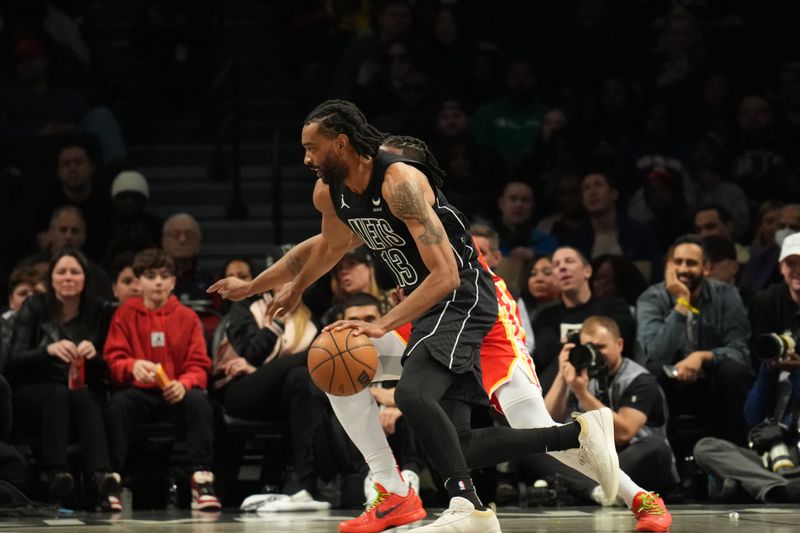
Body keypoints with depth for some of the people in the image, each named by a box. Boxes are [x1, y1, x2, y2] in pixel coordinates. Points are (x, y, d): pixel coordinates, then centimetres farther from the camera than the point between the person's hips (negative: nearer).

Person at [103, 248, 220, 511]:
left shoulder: (187, 317, 8)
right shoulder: (125, 314, 7)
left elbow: (199, 364, 4)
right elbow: (113, 359, -1)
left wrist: (184, 384, -20)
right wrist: (133, 366, -26)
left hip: (176, 393, 1)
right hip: (138, 392, -1)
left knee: (198, 400, -32)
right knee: (118, 403, -34)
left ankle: (202, 479, -35)